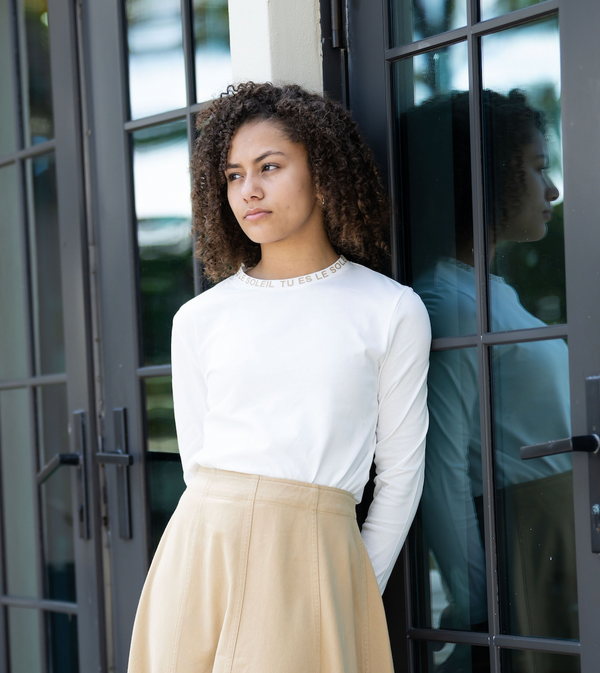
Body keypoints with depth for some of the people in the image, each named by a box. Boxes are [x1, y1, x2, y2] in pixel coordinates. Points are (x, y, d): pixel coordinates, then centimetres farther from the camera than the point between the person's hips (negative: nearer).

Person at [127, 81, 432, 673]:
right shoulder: (199, 319, 8)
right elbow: (198, 462, 9)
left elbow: (400, 473, 5)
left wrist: (359, 594, 4)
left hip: (313, 563, -2)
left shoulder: (392, 312, 3)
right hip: (202, 553, 2)